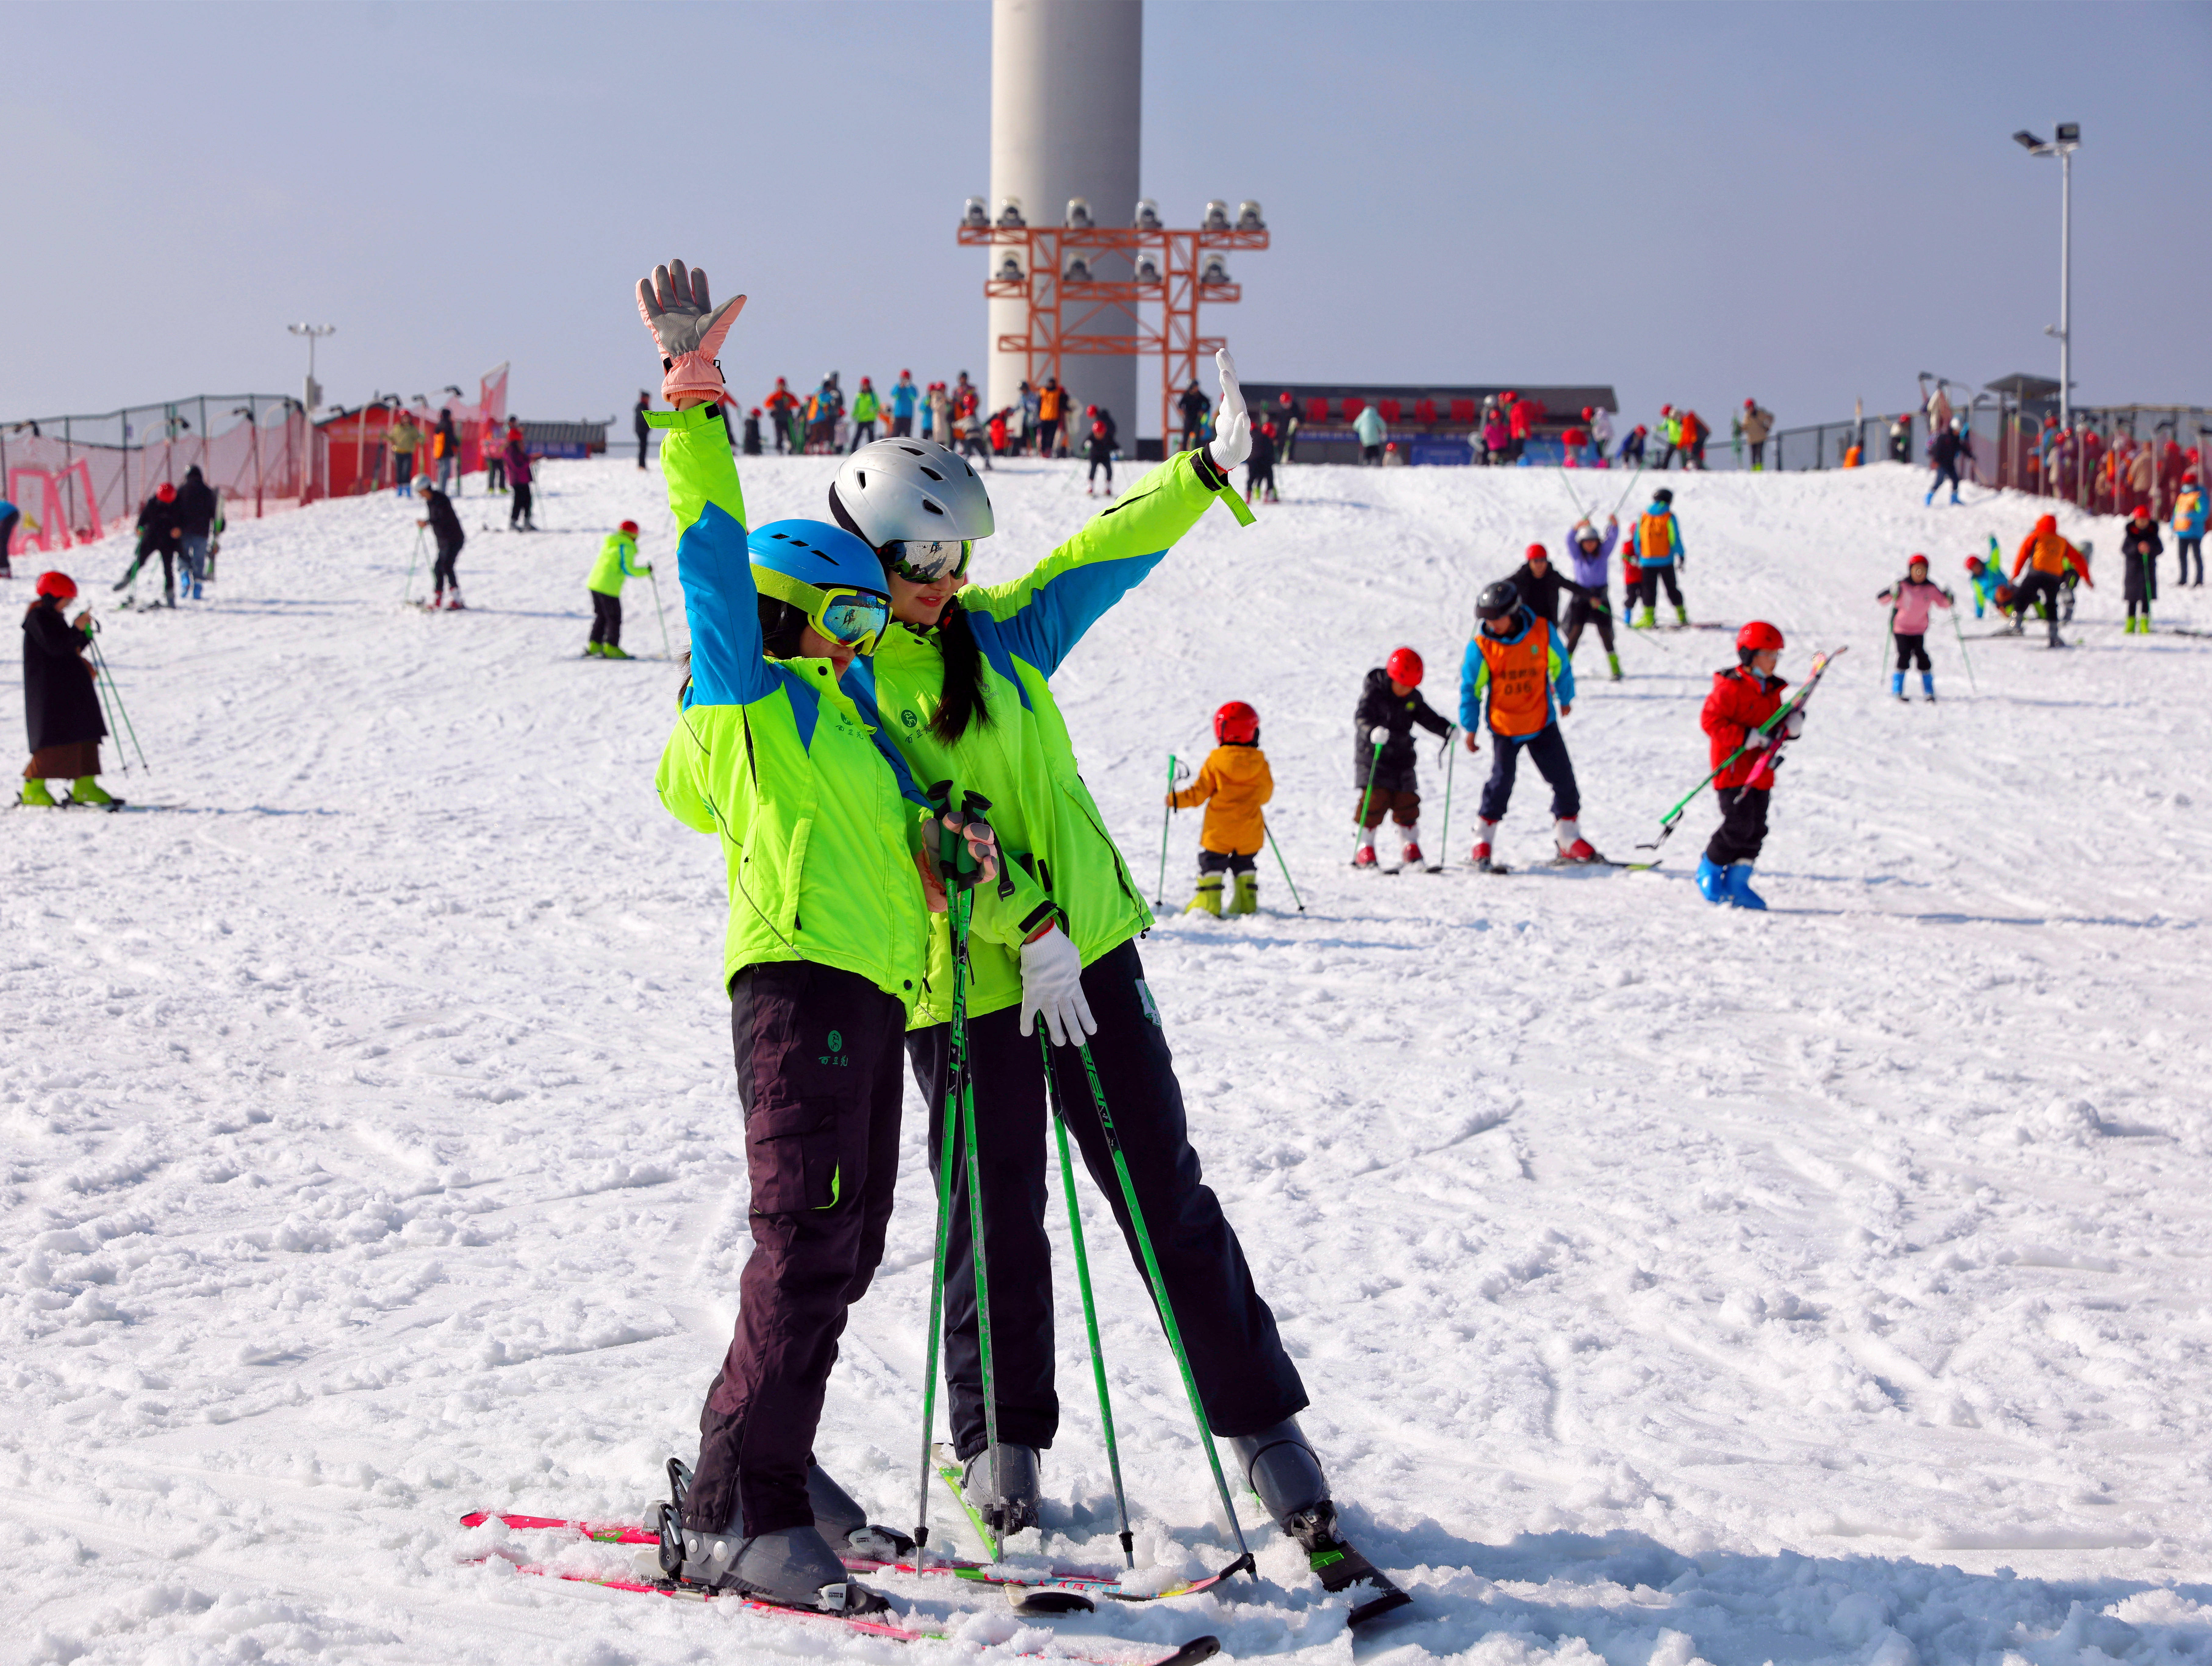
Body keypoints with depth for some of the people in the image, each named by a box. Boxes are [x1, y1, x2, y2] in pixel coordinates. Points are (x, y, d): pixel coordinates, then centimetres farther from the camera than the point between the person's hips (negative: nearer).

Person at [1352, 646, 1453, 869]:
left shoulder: (1414, 698, 5)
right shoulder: (1373, 694, -13)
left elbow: (1428, 718, 13)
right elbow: (1362, 717, -26)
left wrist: (1447, 729, -5)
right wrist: (1374, 731, -47)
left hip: (1403, 762, 5)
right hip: (1373, 759, -5)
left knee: (1407, 804, 6)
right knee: (1374, 801, -10)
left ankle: (1410, 850, 16)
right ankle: (1365, 850, -1)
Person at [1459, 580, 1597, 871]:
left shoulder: (1542, 632, -11)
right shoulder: (1481, 647, -14)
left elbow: (1560, 667, 7)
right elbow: (1470, 687, -1)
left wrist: (1565, 699, 21)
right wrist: (1470, 727, 0)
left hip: (1543, 724, 2)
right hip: (1504, 727, -2)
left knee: (1564, 780, 4)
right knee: (1501, 783, -11)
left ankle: (1569, 841, 18)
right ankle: (1483, 846, 1)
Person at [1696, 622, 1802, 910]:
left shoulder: (1771, 690, 15)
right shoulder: (1730, 687, -11)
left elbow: (1775, 728, 22)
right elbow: (1710, 721, -18)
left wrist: (1792, 725, -2)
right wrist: (1749, 737, -22)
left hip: (1761, 773, 8)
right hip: (1733, 770, -8)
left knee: (1756, 831, 4)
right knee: (1739, 826, -13)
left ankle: (1736, 884, 12)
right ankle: (1710, 871, 7)